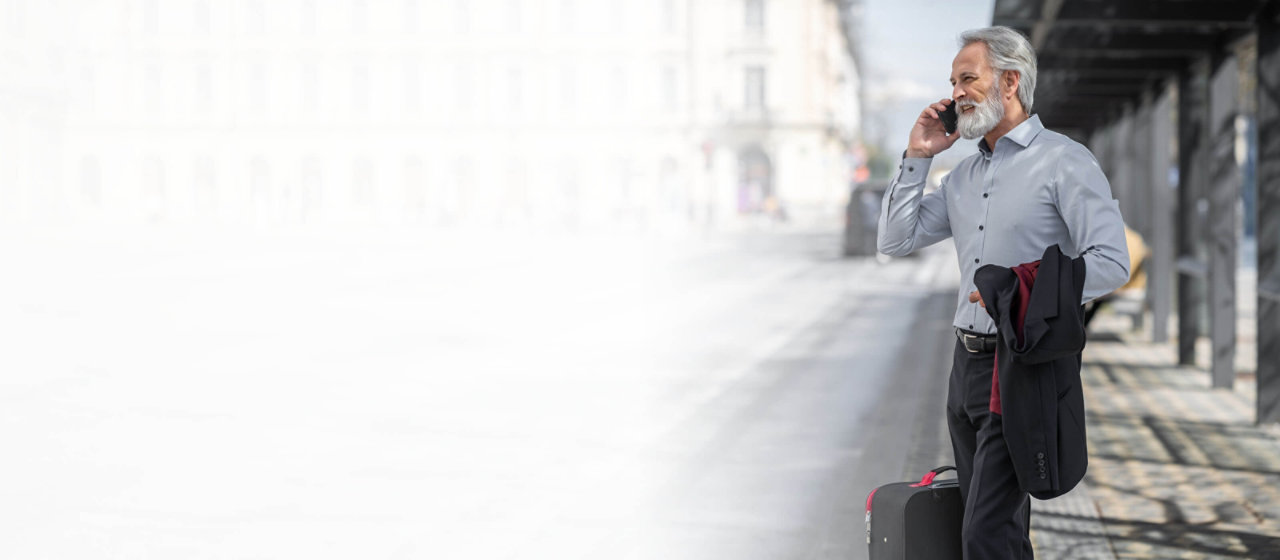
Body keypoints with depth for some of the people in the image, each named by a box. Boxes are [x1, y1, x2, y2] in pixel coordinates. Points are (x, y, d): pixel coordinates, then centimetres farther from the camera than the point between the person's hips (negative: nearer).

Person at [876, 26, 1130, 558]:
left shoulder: (1064, 161, -7)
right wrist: (917, 157, 9)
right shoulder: (964, 174, 16)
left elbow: (1111, 263, -13)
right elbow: (895, 240, 15)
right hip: (968, 362, 8)